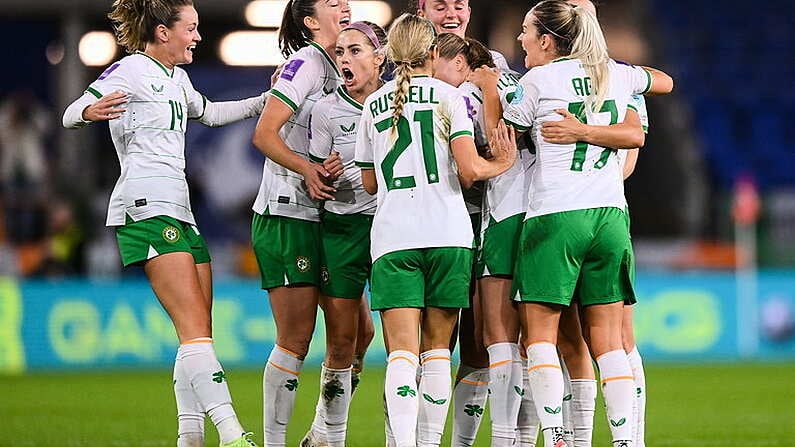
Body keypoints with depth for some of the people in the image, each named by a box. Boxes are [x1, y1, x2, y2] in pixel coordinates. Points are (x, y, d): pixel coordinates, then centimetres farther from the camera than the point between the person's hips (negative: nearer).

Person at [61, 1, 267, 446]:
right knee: (196, 329, -19)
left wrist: (265, 102, 36)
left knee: (199, 334, 6)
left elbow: (208, 113, 41)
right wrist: (90, 112, -35)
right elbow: (71, 115, -12)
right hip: (146, 207, -10)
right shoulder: (130, 70, -4)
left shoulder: (176, 78, 22)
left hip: (179, 209, 10)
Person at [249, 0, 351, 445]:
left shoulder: (338, 71, 15)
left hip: (323, 217, 8)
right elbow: (264, 134, -15)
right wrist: (307, 169, -26)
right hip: (287, 215, -8)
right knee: (296, 337, -8)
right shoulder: (306, 62, -9)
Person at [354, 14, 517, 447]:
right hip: (447, 233, -1)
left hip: (392, 237, 1)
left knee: (402, 350, -7)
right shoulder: (448, 96, 4)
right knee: (437, 348, 8)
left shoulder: (373, 105, 13)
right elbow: (469, 169, -6)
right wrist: (502, 164, 11)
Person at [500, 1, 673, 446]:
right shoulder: (616, 74, 12)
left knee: (539, 333, 0)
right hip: (610, 214, 5)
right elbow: (665, 82, 33)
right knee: (607, 338, 6)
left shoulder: (538, 80, -3)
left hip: (555, 215, -5)